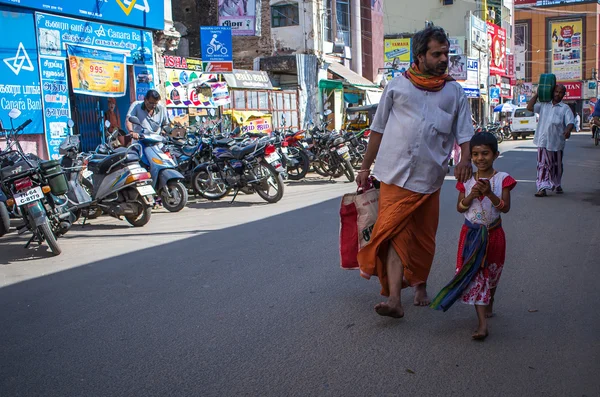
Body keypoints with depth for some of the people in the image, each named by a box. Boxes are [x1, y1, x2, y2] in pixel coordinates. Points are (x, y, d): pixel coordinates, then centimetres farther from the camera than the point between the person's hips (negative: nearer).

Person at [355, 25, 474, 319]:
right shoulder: (398, 85, 8)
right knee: (396, 233, -12)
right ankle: (394, 299, -16)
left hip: (429, 177, 2)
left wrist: (465, 159, -12)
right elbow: (378, 128, 11)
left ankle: (419, 285, 33)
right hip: (395, 174, -2)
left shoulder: (454, 91, 11)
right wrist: (366, 166, 11)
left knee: (423, 237, 11)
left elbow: (463, 132, 9)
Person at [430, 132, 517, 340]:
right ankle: (483, 323, -11)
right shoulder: (467, 180, 1)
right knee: (475, 275, -8)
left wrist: (489, 194, -27)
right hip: (471, 234, 0)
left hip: (493, 234, 0)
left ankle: (488, 306, 44)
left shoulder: (502, 179, -5)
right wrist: (471, 196, -17)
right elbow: (460, 208, 0)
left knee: (491, 273, 17)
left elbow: (506, 207, -13)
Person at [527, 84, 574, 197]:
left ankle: (557, 185, 33)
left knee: (557, 165, 14)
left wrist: (568, 130, -30)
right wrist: (537, 94, 5)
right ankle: (543, 188, -9)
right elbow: (529, 107, 3)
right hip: (543, 141, 1)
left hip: (556, 142, -1)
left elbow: (570, 122, -8)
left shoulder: (565, 108, 2)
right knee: (543, 165, -5)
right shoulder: (544, 105, 10)